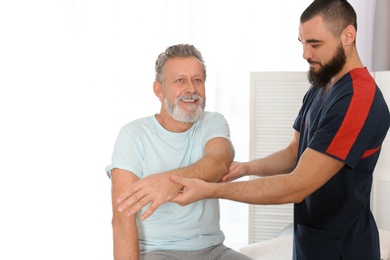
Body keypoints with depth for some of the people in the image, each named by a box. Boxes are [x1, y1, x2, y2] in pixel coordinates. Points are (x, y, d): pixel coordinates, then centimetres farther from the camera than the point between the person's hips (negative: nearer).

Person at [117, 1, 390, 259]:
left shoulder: (359, 100, -25)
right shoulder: (318, 89, 7)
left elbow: (297, 186, -28)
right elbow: (294, 154, 11)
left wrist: (209, 190, -28)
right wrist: (247, 168, -9)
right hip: (309, 238, 8)